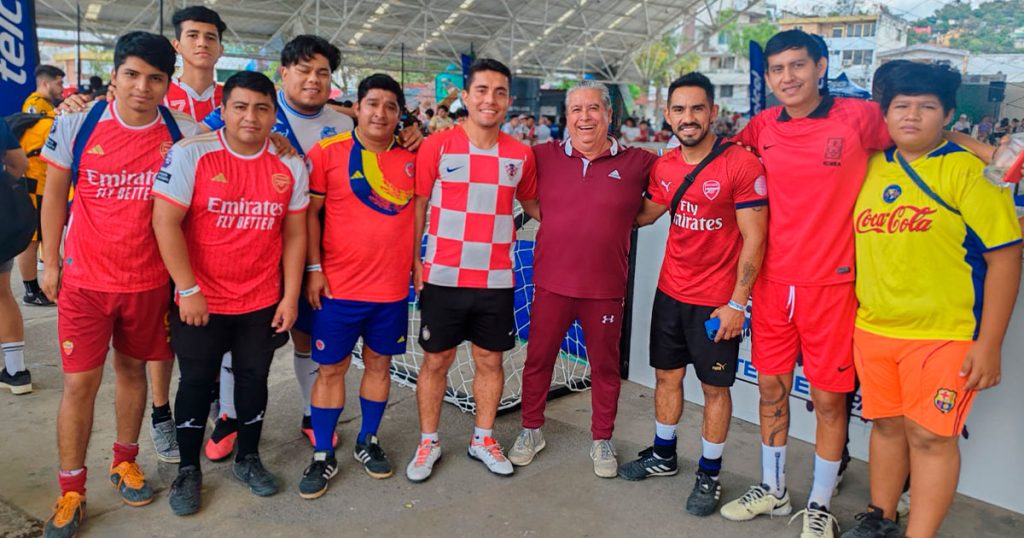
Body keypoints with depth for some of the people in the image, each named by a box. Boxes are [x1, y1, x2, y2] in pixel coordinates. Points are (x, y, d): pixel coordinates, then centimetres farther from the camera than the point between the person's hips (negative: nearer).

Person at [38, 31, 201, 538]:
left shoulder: (184, 133, -7)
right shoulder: (78, 122, -7)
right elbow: (55, 192, 4)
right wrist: (50, 262, 5)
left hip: (149, 280, 1)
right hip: (85, 277, -1)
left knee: (132, 369, 15)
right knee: (80, 382, 1)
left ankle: (125, 461, 35)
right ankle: (71, 492, 17)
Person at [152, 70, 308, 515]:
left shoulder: (290, 165, -1)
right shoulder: (190, 154, -11)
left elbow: (294, 234, 3)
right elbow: (165, 222, -13)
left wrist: (290, 296, 0)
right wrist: (188, 289, -15)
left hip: (263, 301, 3)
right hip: (200, 300, -3)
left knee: (254, 378, 14)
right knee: (196, 383, 10)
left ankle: (248, 459, 33)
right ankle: (188, 470, 28)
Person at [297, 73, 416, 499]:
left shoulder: (412, 157, 3)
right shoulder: (326, 153, -5)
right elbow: (309, 213, -4)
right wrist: (314, 268, -9)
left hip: (393, 287, 3)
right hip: (339, 286, -3)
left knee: (379, 363, 14)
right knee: (331, 368, 6)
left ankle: (367, 442, 33)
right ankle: (323, 457, 21)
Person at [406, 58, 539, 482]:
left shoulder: (521, 155, 3)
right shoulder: (436, 146, -5)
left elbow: (533, 205, 17)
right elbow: (416, 205, -1)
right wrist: (414, 260, -5)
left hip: (496, 280, 3)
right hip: (443, 277, -2)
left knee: (490, 360, 12)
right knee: (436, 360, 9)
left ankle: (483, 439, 31)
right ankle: (428, 443, 26)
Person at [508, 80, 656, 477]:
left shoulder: (637, 163, -3)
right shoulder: (543, 157, -1)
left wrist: (623, 221, -3)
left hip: (606, 288, 0)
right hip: (552, 282, 1)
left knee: (605, 366, 12)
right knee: (538, 359, 11)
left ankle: (602, 440, 31)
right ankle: (531, 431, 31)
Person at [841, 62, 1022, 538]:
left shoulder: (970, 171, -8)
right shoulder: (870, 168, 6)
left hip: (943, 334, -4)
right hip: (872, 329, 5)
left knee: (929, 435, 1)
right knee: (887, 424, 16)